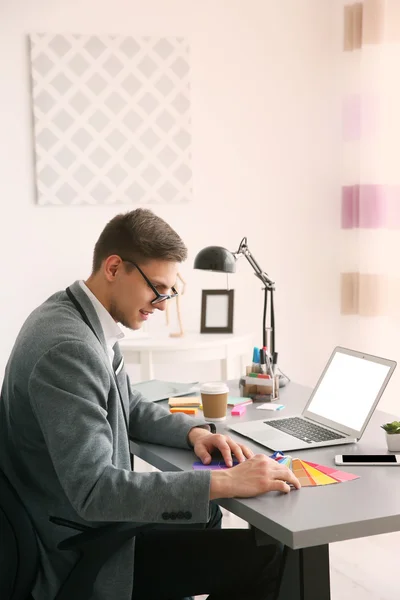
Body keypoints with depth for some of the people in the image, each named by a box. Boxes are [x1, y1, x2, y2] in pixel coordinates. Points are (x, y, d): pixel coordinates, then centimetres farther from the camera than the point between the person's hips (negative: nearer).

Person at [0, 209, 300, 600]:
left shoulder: (74, 315, 3)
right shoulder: (67, 347, -29)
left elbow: (126, 407, 18)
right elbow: (94, 490, -34)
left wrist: (192, 431, 0)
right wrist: (225, 482, -33)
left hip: (89, 525, 10)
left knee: (205, 515, 29)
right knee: (264, 558, -11)